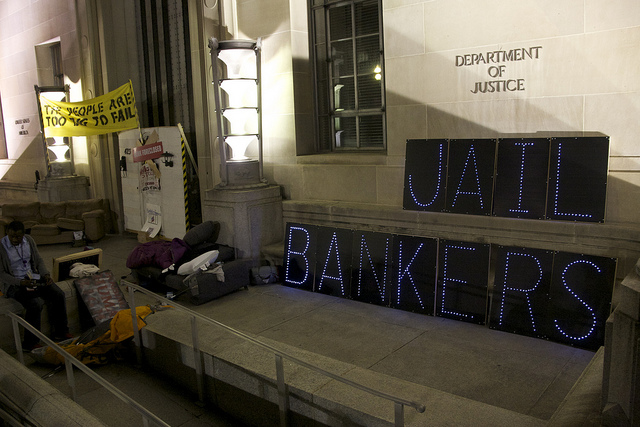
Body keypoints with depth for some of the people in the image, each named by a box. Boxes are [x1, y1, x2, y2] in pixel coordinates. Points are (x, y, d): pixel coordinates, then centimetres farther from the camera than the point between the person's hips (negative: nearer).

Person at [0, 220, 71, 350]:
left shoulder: (29, 240, 2)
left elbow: (39, 260, 11)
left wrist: (46, 275, -6)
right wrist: (21, 282, -24)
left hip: (33, 277, 6)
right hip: (14, 283, -6)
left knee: (58, 295, -13)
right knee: (35, 304, -29)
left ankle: (59, 332, 2)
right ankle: (29, 343, -13)